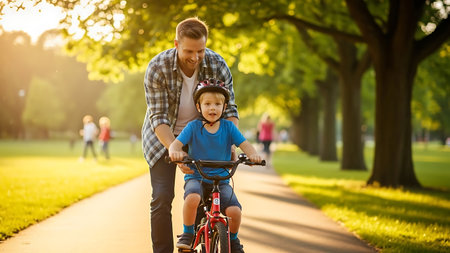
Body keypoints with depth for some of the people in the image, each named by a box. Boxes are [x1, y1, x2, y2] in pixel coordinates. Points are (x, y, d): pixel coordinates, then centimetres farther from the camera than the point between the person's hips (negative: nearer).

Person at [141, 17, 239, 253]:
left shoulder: (218, 66, -18)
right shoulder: (157, 69, -25)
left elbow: (229, 109, -14)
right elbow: (158, 118, -26)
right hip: (163, 136, -2)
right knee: (161, 198, -10)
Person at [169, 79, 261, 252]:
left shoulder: (228, 127, 3)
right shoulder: (193, 127, -2)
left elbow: (244, 144, -5)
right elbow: (176, 143, -12)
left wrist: (253, 154, -28)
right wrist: (174, 152, -37)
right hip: (195, 177, -2)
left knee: (234, 210, -20)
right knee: (192, 198, -35)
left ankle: (233, 239, 13)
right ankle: (187, 233, -9)